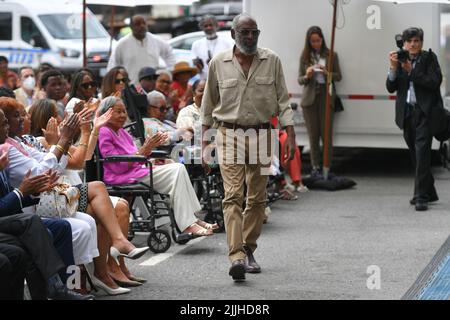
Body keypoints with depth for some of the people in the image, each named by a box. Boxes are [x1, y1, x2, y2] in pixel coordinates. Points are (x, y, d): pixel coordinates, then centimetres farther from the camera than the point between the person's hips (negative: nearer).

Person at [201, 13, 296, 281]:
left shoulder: (272, 61, 3)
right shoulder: (219, 63, 2)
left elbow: (283, 101, 4)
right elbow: (209, 103, 11)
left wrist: (291, 135, -4)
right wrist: (204, 137, 11)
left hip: (261, 134, 2)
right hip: (229, 134, -2)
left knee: (257, 198, 7)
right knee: (233, 196, -12)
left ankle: (249, 251, 20)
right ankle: (237, 257, -21)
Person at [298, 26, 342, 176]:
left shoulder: (331, 55, 3)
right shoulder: (305, 57, 6)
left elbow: (338, 76, 4)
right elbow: (299, 79, 8)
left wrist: (326, 73, -14)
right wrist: (307, 76, -14)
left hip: (326, 97, -1)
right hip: (310, 98, 1)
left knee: (326, 134, -3)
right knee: (313, 135, 3)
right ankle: (315, 167, 8)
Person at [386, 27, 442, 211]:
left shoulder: (429, 58, 0)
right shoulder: (400, 60, 10)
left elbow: (435, 82, -13)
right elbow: (391, 88, 3)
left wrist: (411, 71, -17)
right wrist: (394, 68, -12)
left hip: (424, 112, -5)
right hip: (407, 112, 5)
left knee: (422, 152, -15)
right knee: (415, 155, 13)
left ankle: (421, 197, -16)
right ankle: (429, 192, 27)